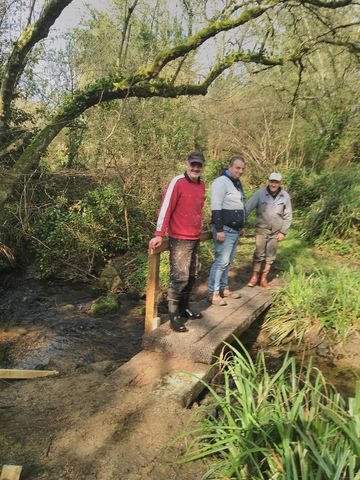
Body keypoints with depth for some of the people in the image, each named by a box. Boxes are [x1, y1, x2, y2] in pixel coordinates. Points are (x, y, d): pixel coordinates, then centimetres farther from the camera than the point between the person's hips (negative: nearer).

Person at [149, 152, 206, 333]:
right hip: (180, 239, -7)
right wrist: (159, 234, -21)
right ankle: (174, 316, 1)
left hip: (195, 239, 8)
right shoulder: (177, 182, -11)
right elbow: (165, 208, -16)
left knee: (191, 276, 13)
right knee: (180, 277, -8)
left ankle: (184, 308, 28)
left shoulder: (201, 185, 11)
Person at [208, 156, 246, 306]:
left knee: (228, 261, 14)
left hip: (235, 230, 9)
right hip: (225, 230, -9)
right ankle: (213, 294, 1)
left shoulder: (237, 183, 16)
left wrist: (241, 226, 23)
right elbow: (216, 208, -20)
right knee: (221, 261, -7)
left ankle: (224, 289, 25)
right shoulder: (221, 182, -13)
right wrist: (219, 230, -24)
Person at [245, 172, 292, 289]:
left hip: (276, 230, 2)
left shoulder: (285, 196, -3)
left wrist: (283, 232, -2)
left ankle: (264, 279, 21)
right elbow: (247, 208, -11)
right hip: (262, 228, -2)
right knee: (259, 253, -4)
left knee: (270, 255, 8)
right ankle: (255, 277, 13)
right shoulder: (260, 193, -9)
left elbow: (288, 216, 2)